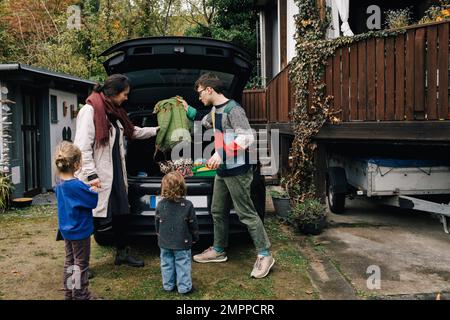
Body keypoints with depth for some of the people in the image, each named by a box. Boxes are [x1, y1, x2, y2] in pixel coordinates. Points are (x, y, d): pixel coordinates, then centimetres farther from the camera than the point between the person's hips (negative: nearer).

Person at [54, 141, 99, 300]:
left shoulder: (60, 184, 0)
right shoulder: (76, 185, -27)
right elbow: (93, 201, -20)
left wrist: (88, 187, -1)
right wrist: (94, 191, -2)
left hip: (66, 230, 8)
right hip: (79, 230, -8)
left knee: (70, 261, 19)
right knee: (81, 264, 5)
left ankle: (69, 293, 30)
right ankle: (80, 295, 15)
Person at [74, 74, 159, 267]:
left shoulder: (114, 112, 13)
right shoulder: (90, 110, -14)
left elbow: (132, 132, 28)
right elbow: (82, 147, -18)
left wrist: (157, 130, 31)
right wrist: (91, 174, -22)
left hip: (115, 174, 9)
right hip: (98, 178, -9)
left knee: (122, 213, 14)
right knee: (90, 218, -2)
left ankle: (122, 253, 30)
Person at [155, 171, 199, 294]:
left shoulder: (160, 205, -8)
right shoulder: (187, 205, -15)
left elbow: (157, 222, 4)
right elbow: (193, 224, -6)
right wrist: (195, 237, 9)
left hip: (165, 242, 3)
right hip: (182, 242, -2)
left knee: (167, 263, 15)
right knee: (182, 263, 7)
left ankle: (168, 285, 25)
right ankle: (184, 287, 12)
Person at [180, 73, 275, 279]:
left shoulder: (233, 109, -15)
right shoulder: (215, 110, 13)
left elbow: (247, 137, -25)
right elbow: (205, 123, 36)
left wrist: (221, 154, -31)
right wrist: (188, 109, 29)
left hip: (237, 171, -9)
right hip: (222, 170, 9)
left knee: (246, 213, -5)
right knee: (218, 212, 16)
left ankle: (265, 255, 4)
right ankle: (218, 250, 30)